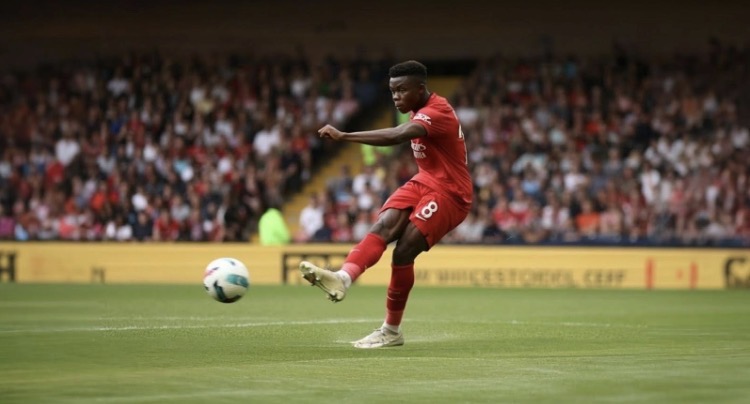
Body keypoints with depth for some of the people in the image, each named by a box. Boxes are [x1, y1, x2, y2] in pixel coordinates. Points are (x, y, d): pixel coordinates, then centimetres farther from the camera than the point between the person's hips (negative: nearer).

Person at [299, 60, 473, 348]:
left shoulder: (438, 112, -23)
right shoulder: (418, 112, 8)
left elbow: (397, 136, -40)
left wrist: (343, 136, -45)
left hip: (450, 194, -8)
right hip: (423, 183, 8)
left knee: (404, 250, -19)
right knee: (383, 226, -20)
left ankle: (391, 331, -6)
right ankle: (344, 277, -44)